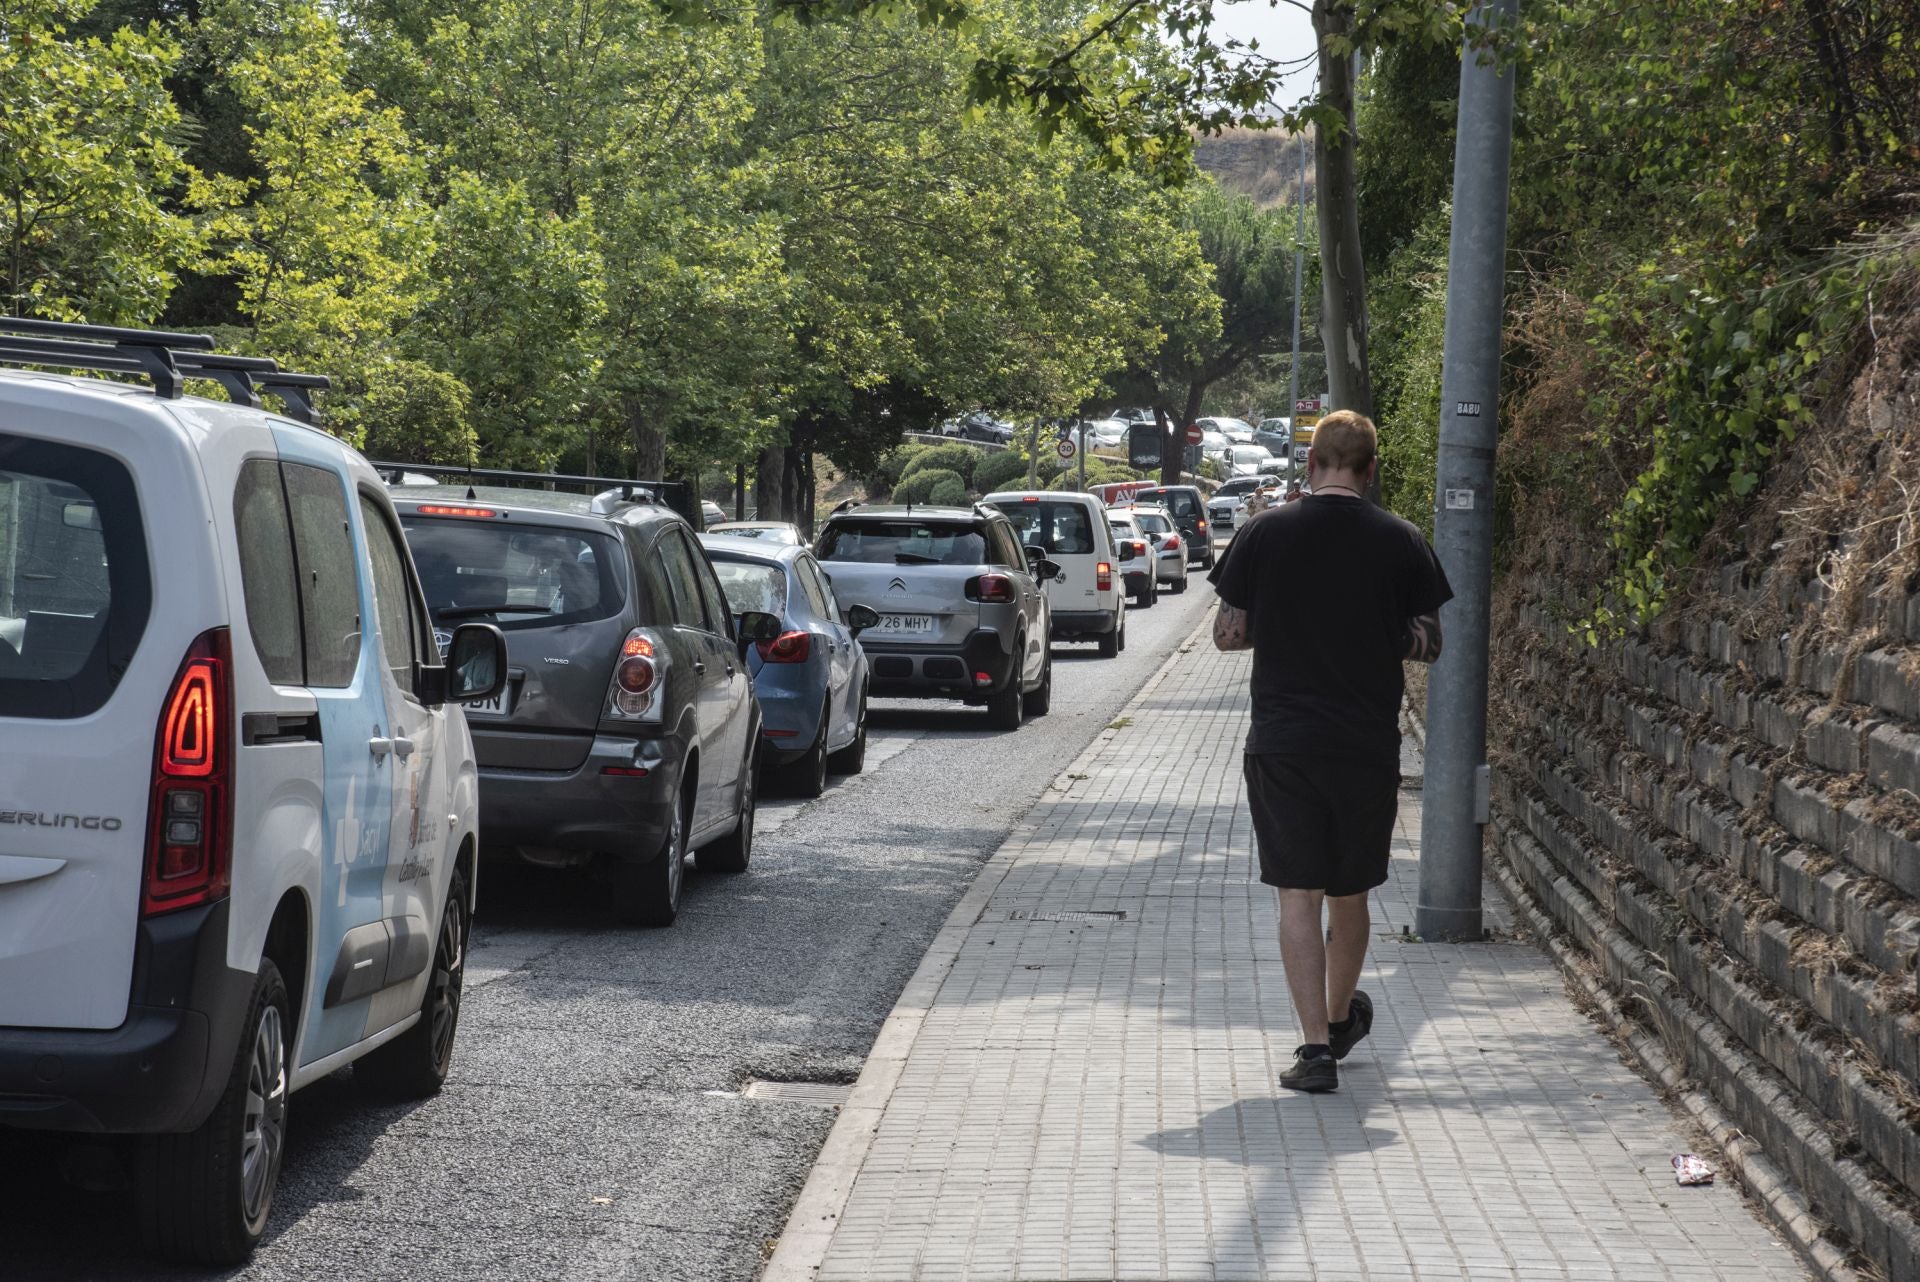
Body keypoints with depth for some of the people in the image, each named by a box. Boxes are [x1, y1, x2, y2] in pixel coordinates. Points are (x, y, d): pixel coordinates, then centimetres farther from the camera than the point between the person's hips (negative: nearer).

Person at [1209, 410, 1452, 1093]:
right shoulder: (1401, 542, -3)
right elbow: (1428, 644, 3)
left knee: (1298, 896, 0)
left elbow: (1227, 634, 0)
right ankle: (1340, 1019, 36)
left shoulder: (1264, 532, -4)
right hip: (1368, 747, 1)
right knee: (1349, 894, 17)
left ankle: (1316, 1045, -9)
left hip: (1282, 746, -1)